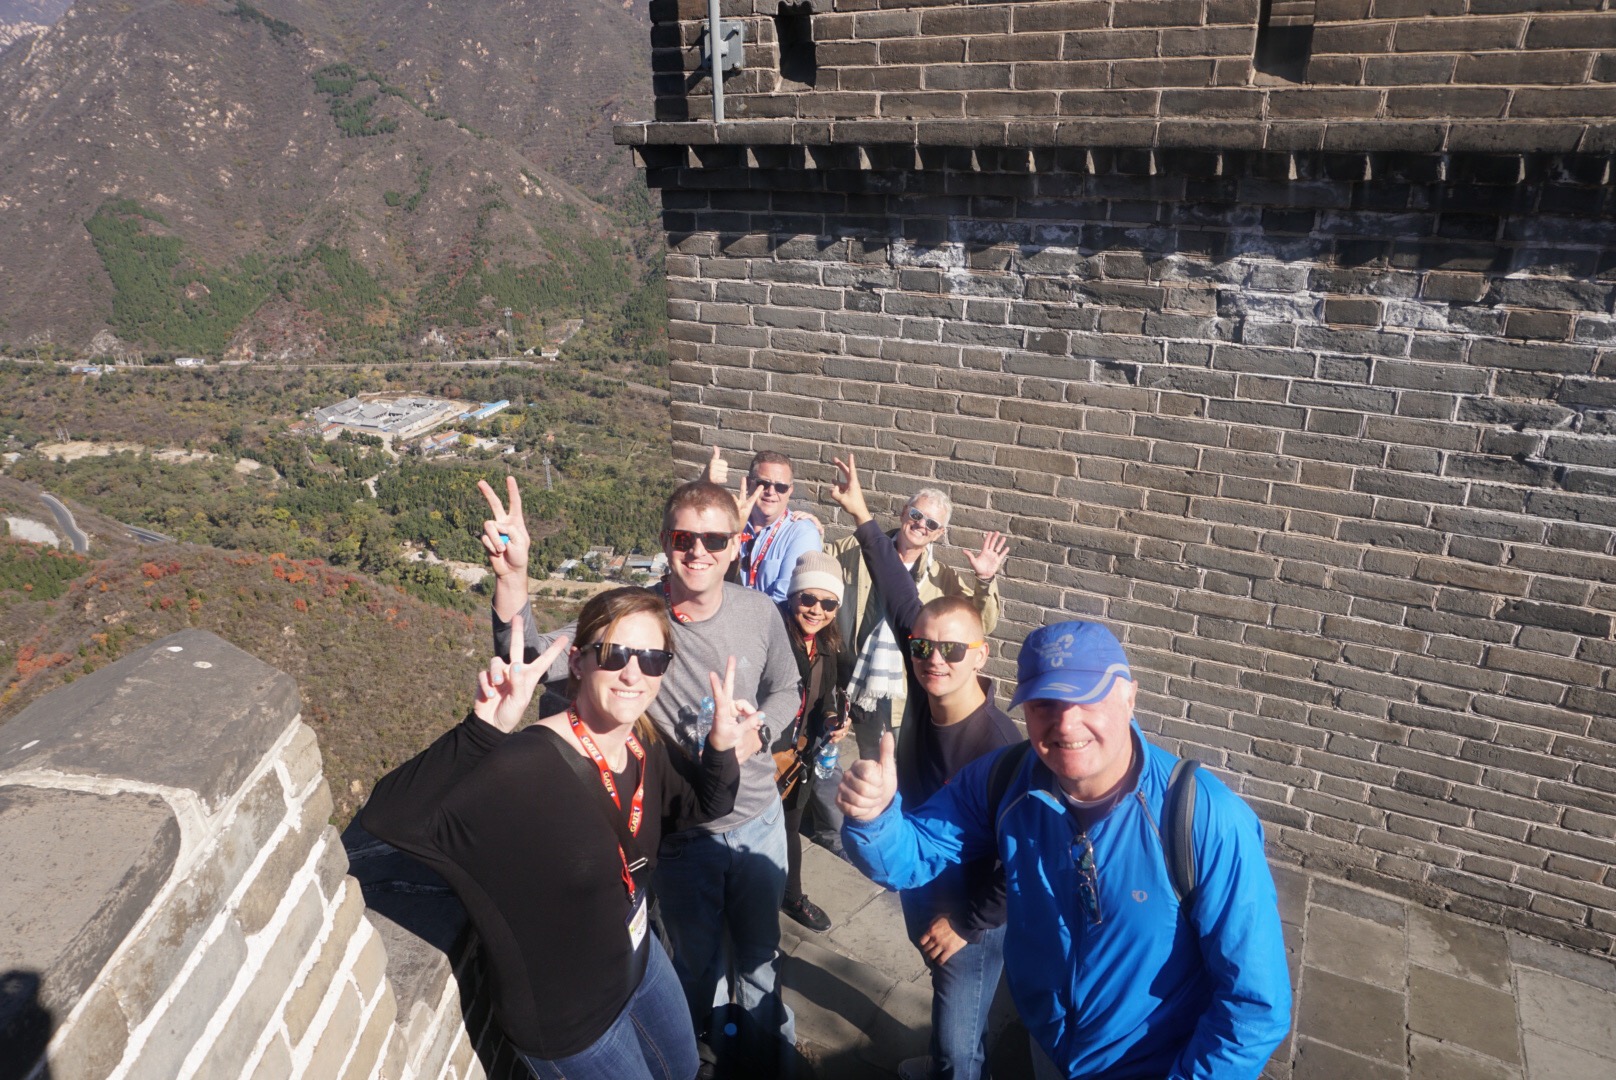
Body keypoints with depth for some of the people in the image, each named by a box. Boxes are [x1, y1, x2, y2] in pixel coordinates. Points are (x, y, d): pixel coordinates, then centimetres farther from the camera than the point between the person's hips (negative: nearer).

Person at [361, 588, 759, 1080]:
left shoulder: (644, 745, -12)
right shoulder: (529, 766, -34)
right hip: (566, 1018, -7)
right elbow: (386, 815, -41)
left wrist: (722, 745, -16)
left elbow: (706, 805, 4)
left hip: (638, 958, 7)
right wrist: (484, 732, -55)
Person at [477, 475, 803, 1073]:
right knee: (696, 959, 24)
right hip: (683, 836, -1)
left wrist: (754, 732, -17)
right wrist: (511, 574, -49)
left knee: (760, 949, 26)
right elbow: (532, 660, -33)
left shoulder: (759, 611, -14)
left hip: (757, 821, 2)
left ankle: (772, 1042, 57)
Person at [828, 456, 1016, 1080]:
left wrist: (967, 925, -15)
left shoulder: (1000, 747, -33)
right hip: (921, 890, 6)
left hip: (973, 918, -6)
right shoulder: (926, 692, -16)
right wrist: (863, 518, -2)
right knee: (949, 1009, 31)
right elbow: (902, 600, -6)